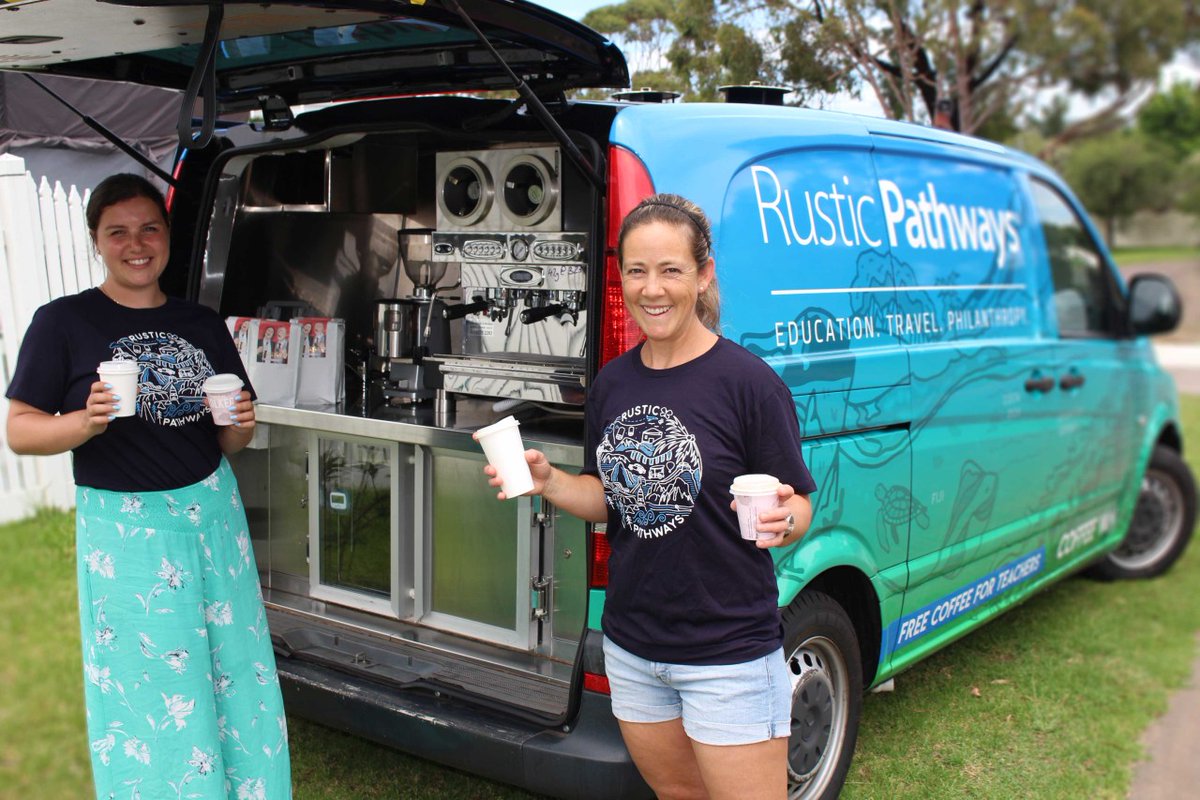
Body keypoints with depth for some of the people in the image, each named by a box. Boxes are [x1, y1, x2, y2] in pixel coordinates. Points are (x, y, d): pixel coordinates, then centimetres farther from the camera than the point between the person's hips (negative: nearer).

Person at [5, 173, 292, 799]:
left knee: (235, 680, 8)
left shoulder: (203, 324, 8)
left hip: (211, 514, 4)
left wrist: (241, 424, -8)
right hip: (123, 530, -4)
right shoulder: (63, 322, -4)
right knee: (147, 699, 4)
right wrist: (86, 422, -23)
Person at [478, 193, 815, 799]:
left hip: (729, 653, -6)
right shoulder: (611, 384, 3)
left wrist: (782, 520, -32)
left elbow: (798, 508, -10)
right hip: (632, 647, 6)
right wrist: (548, 482, -6)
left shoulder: (748, 381, -15)